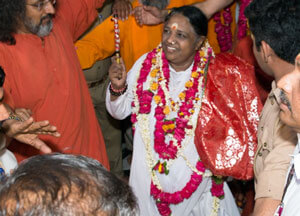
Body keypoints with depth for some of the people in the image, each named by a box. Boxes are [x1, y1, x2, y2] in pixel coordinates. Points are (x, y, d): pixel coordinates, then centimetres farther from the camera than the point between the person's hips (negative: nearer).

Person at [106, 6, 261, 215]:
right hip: (150, 173, 2)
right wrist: (117, 87, -16)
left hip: (197, 174, -2)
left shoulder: (213, 74, -15)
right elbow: (119, 111, 1)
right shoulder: (147, 65, -8)